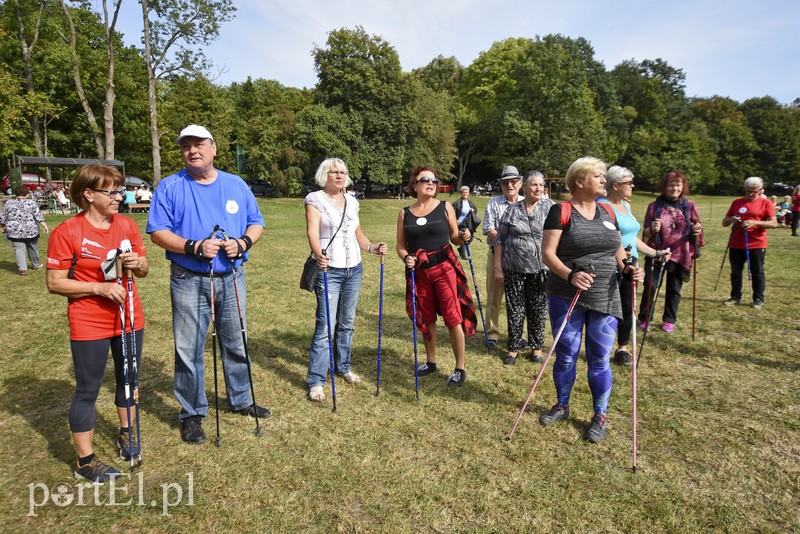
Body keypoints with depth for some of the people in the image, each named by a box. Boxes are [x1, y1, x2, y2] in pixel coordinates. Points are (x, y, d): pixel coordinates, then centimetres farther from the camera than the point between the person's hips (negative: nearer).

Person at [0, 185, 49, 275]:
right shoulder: (32, 203, -1)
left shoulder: (9, 203, 4)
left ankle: (22, 268, -10)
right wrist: (44, 225, -4)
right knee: (32, 248, 14)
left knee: (19, 249, 1)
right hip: (31, 230, -1)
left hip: (15, 231, 1)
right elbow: (38, 216, -7)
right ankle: (36, 265, 29)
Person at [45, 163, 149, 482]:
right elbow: (55, 283, -11)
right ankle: (85, 461, 20)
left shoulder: (126, 225, 2)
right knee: (87, 390, 5)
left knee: (128, 379, 18)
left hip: (130, 319, 5)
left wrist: (137, 263, -14)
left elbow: (143, 271, 8)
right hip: (89, 326, -5)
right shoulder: (66, 233, -13)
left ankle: (126, 435, 39)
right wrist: (99, 288, -22)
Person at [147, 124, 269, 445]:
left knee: (237, 345, 15)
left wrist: (243, 242, -12)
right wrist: (194, 247, -22)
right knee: (189, 351, 4)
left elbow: (256, 223, 9)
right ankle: (192, 413, 21)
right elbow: (158, 232, -7)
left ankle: (240, 400, 33)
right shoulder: (170, 187, -2)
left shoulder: (236, 185, 8)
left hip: (232, 279, 3)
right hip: (189, 282, -3)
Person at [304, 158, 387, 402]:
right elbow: (312, 231, -18)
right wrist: (318, 254, -37)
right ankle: (316, 381, 1)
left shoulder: (352, 201, 13)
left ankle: (343, 367, 32)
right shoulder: (315, 199, -4)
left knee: (347, 322, 15)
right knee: (325, 326, -8)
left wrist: (372, 247, 0)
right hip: (329, 270, -6)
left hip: (354, 270, 6)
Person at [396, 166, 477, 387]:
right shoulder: (405, 213, 4)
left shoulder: (445, 207, 1)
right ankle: (431, 362, 33)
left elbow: (454, 238, 5)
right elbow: (401, 245, 7)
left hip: (444, 268, -2)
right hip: (419, 272, 3)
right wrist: (406, 258, -13)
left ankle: (460, 369, 11)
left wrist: (463, 237, -16)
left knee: (453, 319, -3)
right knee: (426, 319, 14)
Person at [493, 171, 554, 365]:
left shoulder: (550, 206, 2)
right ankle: (514, 347, 22)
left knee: (538, 310, 9)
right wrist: (498, 268, 1)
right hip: (513, 269, 0)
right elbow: (499, 240, 5)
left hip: (540, 268, 0)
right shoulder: (512, 211, 3)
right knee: (514, 309, 8)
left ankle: (536, 347, 25)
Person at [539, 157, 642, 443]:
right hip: (567, 298, -3)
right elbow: (547, 253, -12)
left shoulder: (608, 212, 9)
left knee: (600, 359, 8)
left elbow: (617, 250, 16)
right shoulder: (560, 211, -7)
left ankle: (600, 417, 25)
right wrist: (570, 275, -27)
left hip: (605, 299, 4)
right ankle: (562, 406, 32)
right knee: (566, 355, 10)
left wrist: (627, 268, -4)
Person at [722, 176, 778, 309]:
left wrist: (755, 222, -24)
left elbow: (774, 223, -10)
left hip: (757, 245, -3)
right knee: (735, 272, 9)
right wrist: (731, 220, -11)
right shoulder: (736, 202, 9)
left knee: (757, 273, 6)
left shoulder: (766, 203, 0)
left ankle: (758, 299, 15)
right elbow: (724, 222, 12)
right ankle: (735, 296, 20)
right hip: (736, 245, 3)